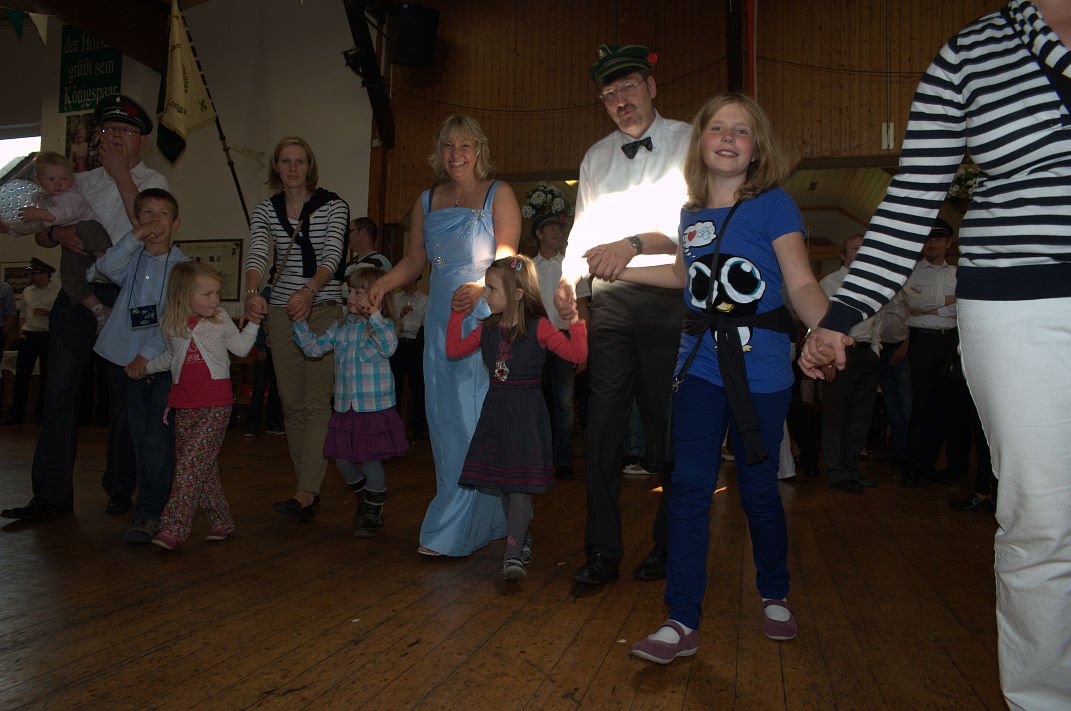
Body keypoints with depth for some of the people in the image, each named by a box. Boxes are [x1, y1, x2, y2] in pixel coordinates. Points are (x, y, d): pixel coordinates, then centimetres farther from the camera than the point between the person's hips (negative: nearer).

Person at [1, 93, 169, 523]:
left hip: (125, 296, -4)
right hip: (76, 293, 4)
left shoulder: (151, 181, 7)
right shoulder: (80, 182, 20)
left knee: (123, 394, 0)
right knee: (60, 390, -1)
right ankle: (52, 494, 4)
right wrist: (57, 233, -5)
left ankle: (120, 488, 13)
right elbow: (40, 234, 18)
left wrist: (120, 173, -8)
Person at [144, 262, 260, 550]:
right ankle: (222, 520, 19)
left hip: (215, 406, -3)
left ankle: (175, 526, -11)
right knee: (205, 467, 7)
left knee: (192, 464, -13)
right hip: (184, 406, 3)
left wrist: (253, 322, 7)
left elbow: (241, 348, 13)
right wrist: (146, 366, 19)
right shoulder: (171, 326, 6)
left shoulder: (220, 320, 2)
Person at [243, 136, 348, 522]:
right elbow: (256, 255, -8)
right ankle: (311, 489, 18)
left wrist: (309, 291, -34)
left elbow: (332, 255, -15)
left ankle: (305, 494, -13)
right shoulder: (264, 211, 9)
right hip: (281, 309, 5)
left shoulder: (333, 206, -1)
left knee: (317, 402, -10)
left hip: (324, 309, -4)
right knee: (292, 403, 7)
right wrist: (252, 292, -28)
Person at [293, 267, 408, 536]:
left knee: (370, 460, 1)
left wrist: (374, 315, -33)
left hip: (375, 407, -6)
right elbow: (314, 347, 13)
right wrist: (300, 322, 5)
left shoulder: (381, 325, -6)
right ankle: (363, 501, 36)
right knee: (343, 461, 10)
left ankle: (374, 515, 21)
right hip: (345, 408, 6)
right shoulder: (340, 327, 11)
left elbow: (389, 347, -26)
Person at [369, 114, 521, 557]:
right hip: (441, 321, 6)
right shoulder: (427, 201, 18)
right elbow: (414, 260, 18)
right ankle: (479, 523, 17)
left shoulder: (498, 194, 3)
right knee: (445, 420, 5)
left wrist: (478, 288, -26)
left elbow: (506, 260, -7)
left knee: (476, 421, -9)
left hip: (485, 317, -5)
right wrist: (383, 282, -2)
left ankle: (452, 533, -1)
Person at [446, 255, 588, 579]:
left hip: (527, 409, -6)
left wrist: (575, 322, -23)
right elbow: (453, 349, 16)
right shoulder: (488, 328, 9)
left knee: (520, 482, -8)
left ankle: (513, 554, -7)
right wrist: (458, 314, 14)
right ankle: (523, 541, 27)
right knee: (500, 481, 11)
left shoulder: (539, 327, -8)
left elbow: (577, 353, -13)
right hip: (495, 409, 6)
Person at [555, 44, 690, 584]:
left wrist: (633, 244, -22)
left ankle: (670, 547, 17)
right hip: (610, 299, 4)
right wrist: (569, 277, 3)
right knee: (603, 422, 0)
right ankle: (602, 552, 9)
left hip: (668, 296, -4)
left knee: (670, 427, 0)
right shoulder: (595, 158, 20)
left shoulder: (687, 143, 4)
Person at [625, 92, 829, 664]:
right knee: (690, 485, -4)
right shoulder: (691, 215, 11)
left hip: (760, 365, -3)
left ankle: (774, 595, 34)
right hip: (701, 364, 3)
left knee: (758, 488, 7)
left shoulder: (773, 205, -2)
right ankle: (682, 621, 4)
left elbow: (801, 283, -9)